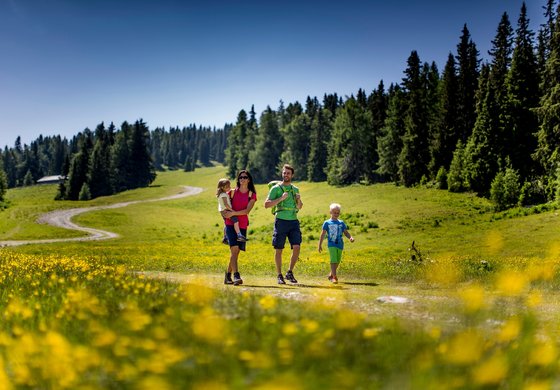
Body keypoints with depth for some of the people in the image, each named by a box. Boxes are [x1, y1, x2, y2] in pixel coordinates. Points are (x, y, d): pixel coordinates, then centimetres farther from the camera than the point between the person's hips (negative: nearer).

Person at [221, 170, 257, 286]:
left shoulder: (252, 195, 5)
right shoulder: (233, 192, 6)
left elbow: (247, 211, -8)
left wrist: (233, 213, -17)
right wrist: (226, 212, -4)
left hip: (243, 226, 2)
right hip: (231, 224, -2)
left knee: (236, 252, 6)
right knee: (234, 249, -17)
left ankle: (228, 276, 19)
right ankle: (236, 276, -25)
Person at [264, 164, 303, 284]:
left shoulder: (295, 189, 15)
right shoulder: (276, 188, 1)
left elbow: (299, 207, 26)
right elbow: (266, 204, -6)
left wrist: (299, 200, 4)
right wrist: (281, 198, -14)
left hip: (294, 221, 4)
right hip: (281, 221, -4)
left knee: (296, 247, -8)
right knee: (279, 249, 1)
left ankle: (290, 272, 7)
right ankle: (279, 276, 10)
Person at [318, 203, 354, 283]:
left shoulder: (341, 223, 11)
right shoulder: (327, 223, 3)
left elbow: (346, 232, 10)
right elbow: (323, 234, 5)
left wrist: (350, 237, -11)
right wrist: (320, 245, 3)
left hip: (340, 244, 4)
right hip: (331, 244, -4)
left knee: (337, 261, 10)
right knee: (333, 260, -15)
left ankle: (331, 275, 28)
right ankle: (334, 277, -15)